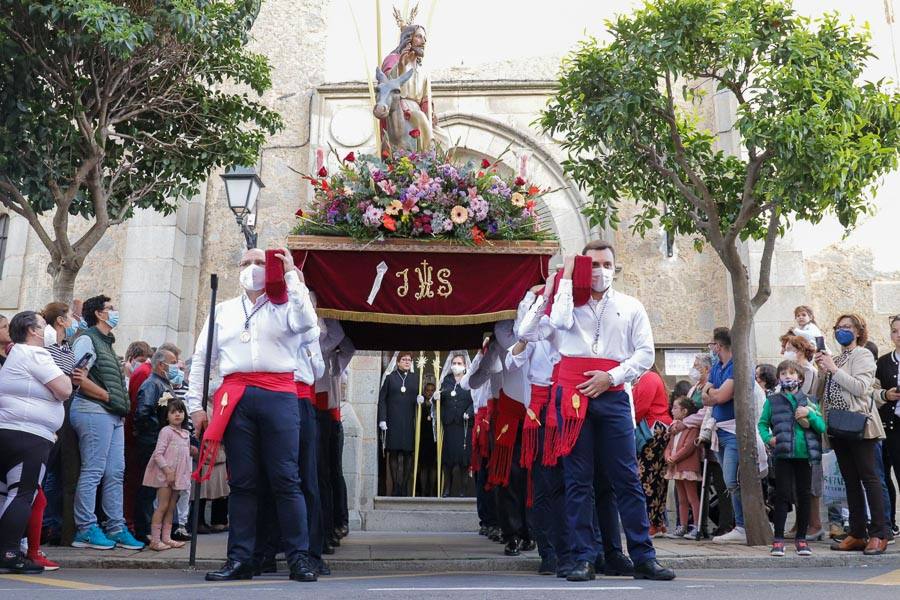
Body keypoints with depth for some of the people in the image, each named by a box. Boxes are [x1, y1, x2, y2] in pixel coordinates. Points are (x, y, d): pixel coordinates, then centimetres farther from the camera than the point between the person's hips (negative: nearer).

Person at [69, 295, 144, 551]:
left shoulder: (106, 343, 23)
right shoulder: (87, 339, -3)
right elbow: (78, 378, -14)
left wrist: (121, 405, 9)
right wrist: (109, 397, -11)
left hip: (113, 415, 9)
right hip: (93, 412, -9)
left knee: (115, 473, 7)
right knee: (92, 472, -6)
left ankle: (116, 528, 12)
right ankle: (86, 529, 1)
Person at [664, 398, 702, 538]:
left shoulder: (692, 427, -10)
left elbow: (688, 447, -19)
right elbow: (669, 446, 16)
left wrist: (674, 458, -16)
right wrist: (668, 457, -4)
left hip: (688, 467, -9)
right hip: (676, 468, 9)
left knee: (692, 498, -5)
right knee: (682, 499, 12)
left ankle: (697, 527, -2)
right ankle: (682, 527, 16)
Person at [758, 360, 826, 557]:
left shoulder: (808, 401, 9)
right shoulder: (773, 400, 6)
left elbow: (822, 426, 6)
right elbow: (762, 423, 7)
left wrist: (809, 414, -11)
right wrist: (768, 438, -11)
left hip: (805, 454, 2)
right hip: (783, 455, -2)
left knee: (804, 496, 7)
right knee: (782, 495, -2)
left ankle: (801, 538, 19)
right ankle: (778, 539, 3)